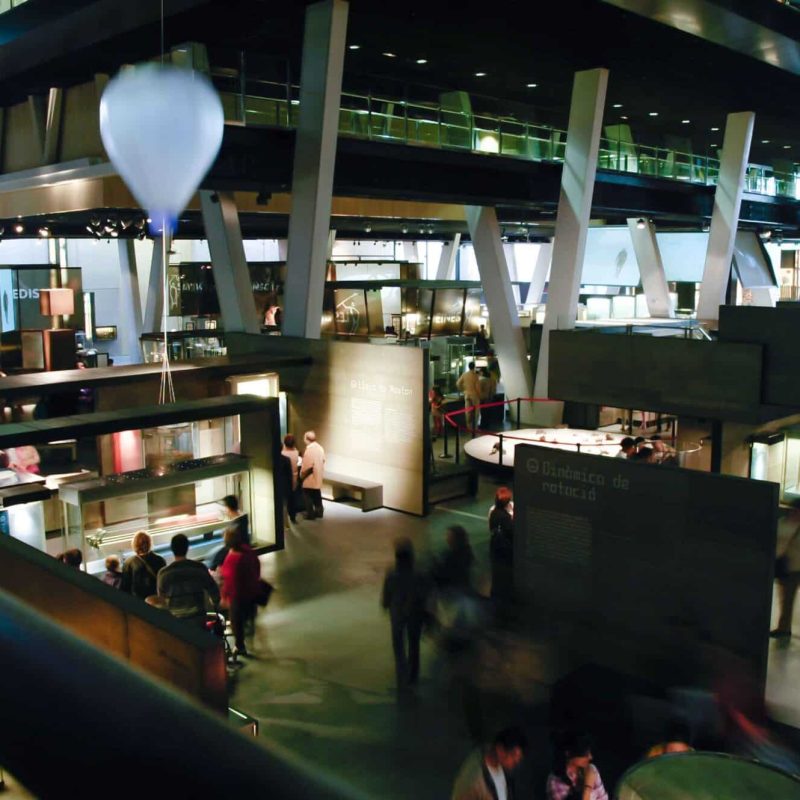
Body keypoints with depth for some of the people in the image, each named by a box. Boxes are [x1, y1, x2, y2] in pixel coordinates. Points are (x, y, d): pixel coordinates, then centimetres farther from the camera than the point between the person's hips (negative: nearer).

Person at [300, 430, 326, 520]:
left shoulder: (309, 450, -22)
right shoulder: (319, 447, 3)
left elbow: (307, 465, -24)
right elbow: (323, 460, 10)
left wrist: (302, 474, -11)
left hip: (310, 476, -8)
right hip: (318, 475, 8)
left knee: (308, 495, 3)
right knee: (317, 494, 17)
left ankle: (310, 514, 7)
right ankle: (319, 512, 24)